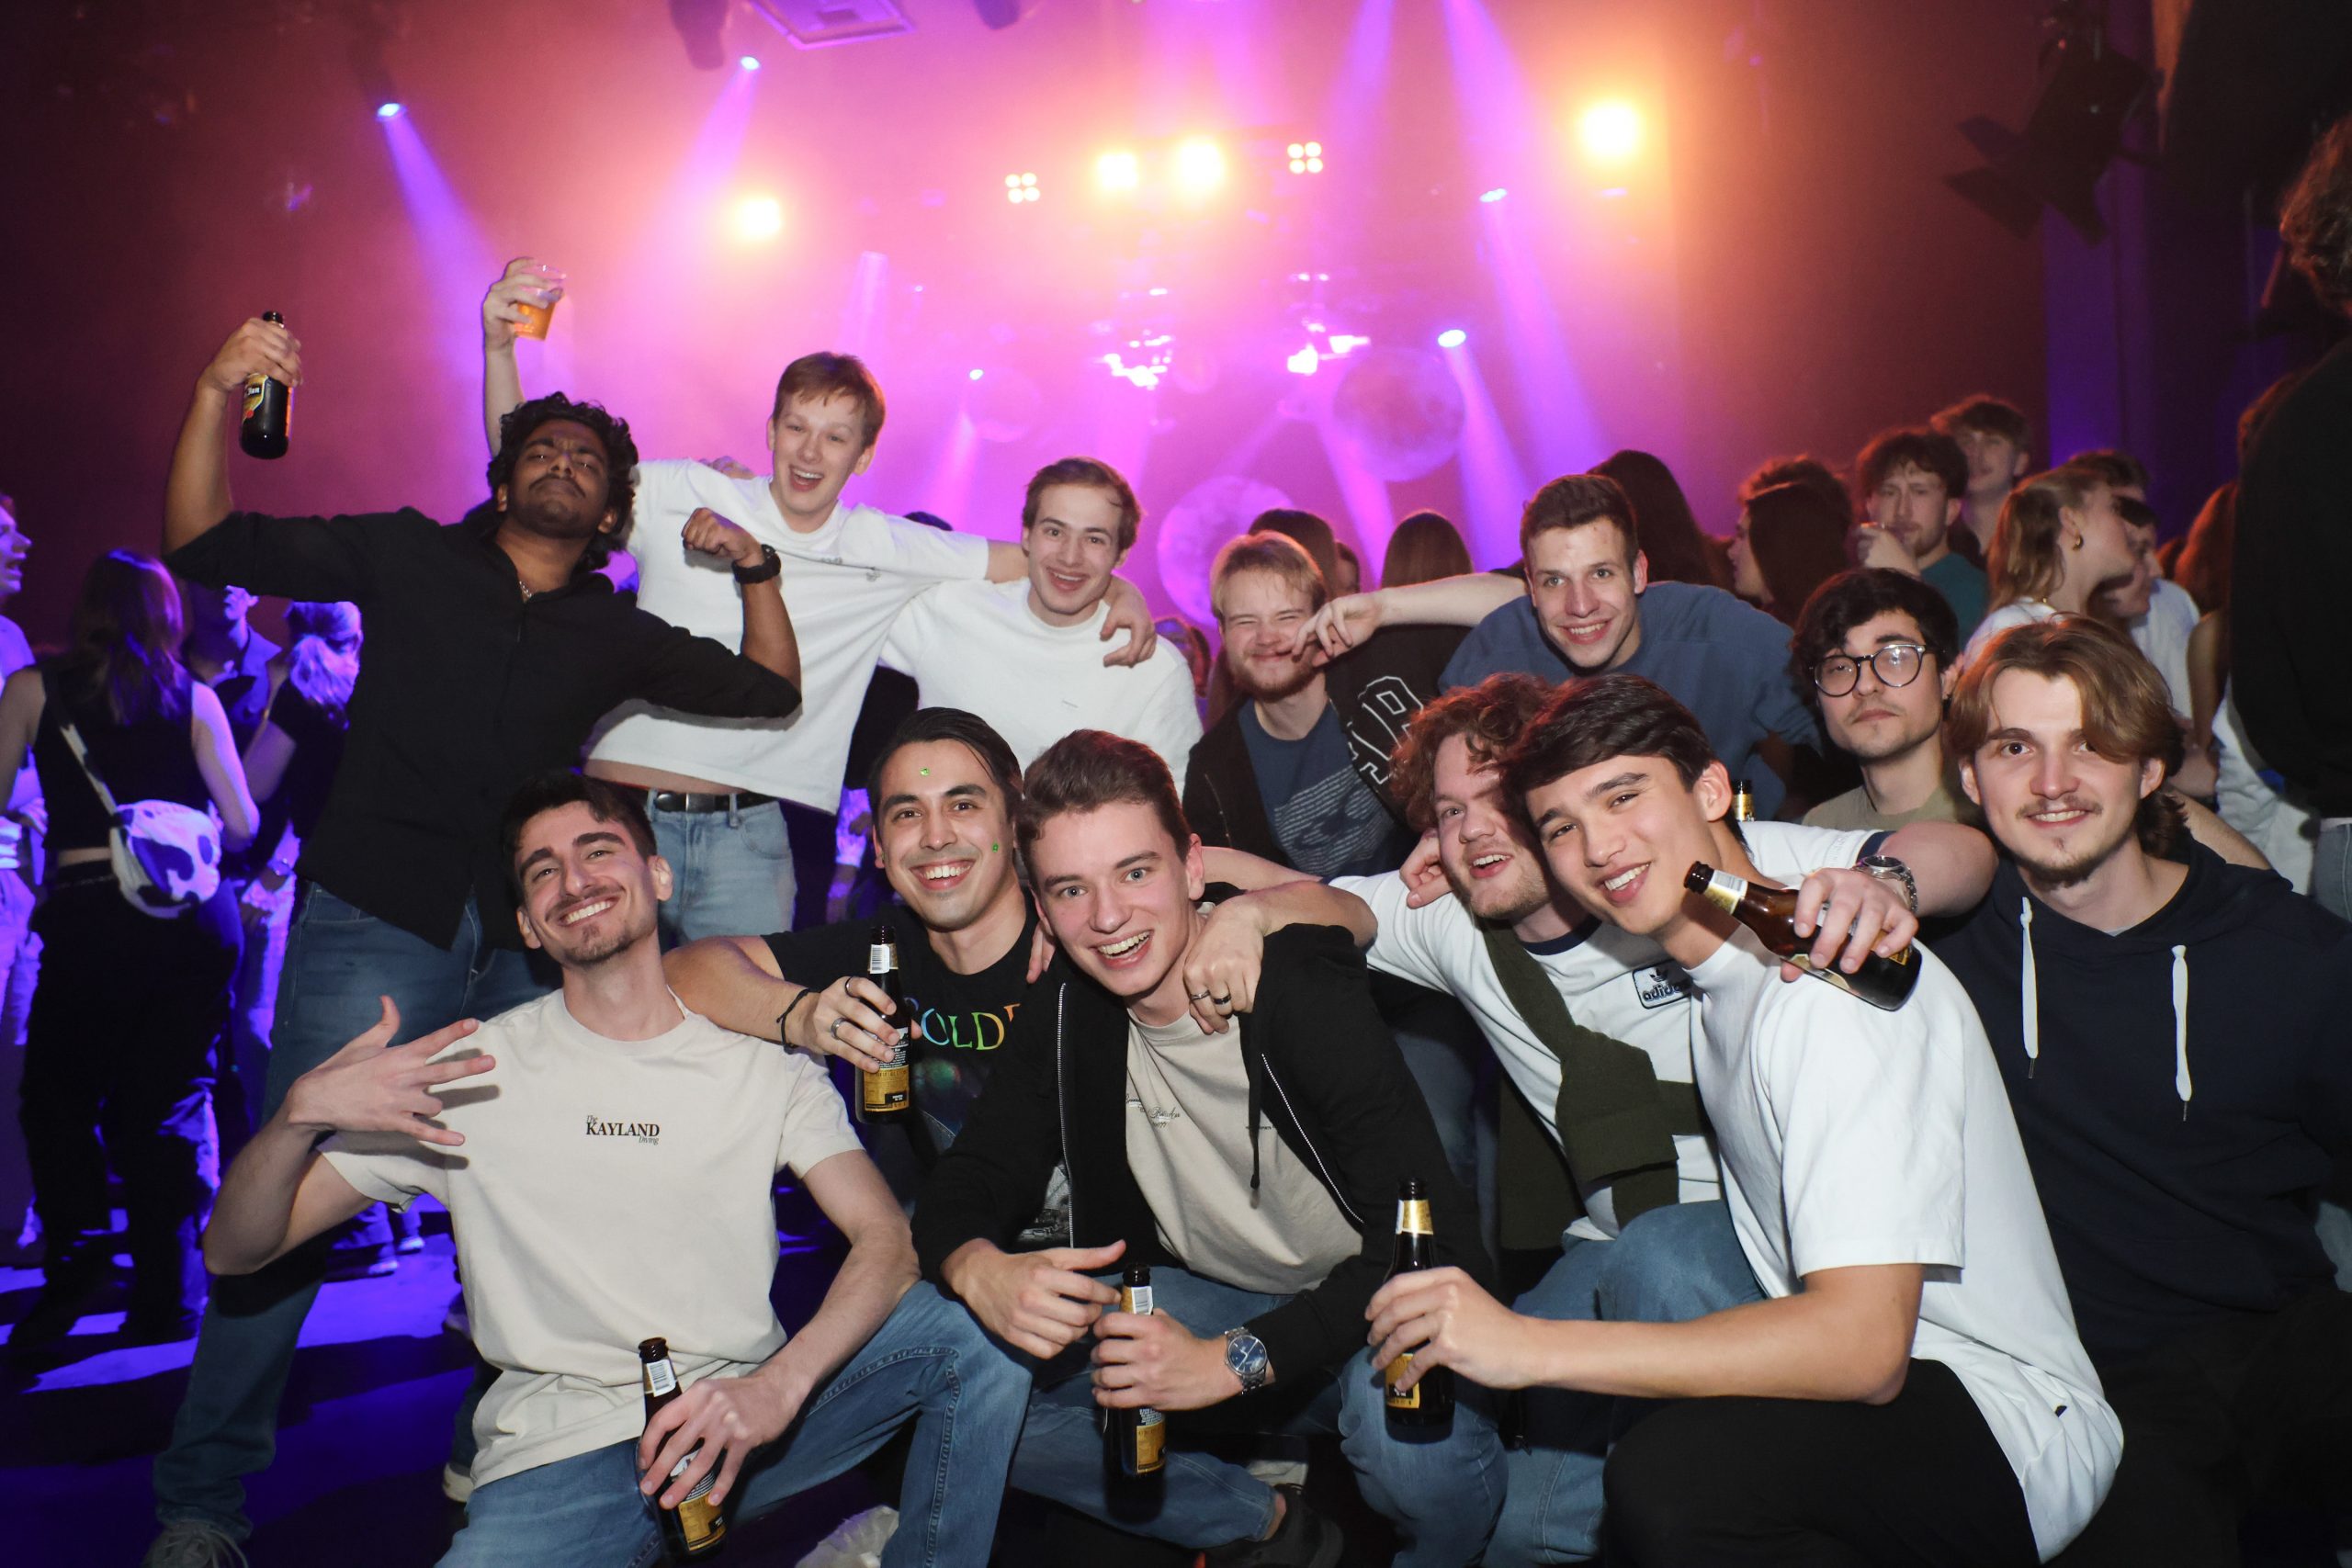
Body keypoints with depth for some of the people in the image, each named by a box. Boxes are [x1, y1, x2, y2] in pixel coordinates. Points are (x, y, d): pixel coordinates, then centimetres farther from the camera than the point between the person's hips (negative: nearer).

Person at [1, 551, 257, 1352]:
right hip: (194, 916, 2)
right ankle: (168, 1293, 14)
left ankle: (75, 1268, 2)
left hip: (88, 913, -2)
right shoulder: (192, 698, 5)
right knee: (170, 1104, 11)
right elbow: (241, 824, 5)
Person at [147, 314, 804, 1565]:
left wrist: (753, 562, 7)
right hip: (375, 919, -3)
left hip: (523, 944, 3)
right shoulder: (409, 557, 6)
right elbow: (209, 544, 1)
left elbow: (771, 691, 17)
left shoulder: (616, 635, 12)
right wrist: (215, 397, -12)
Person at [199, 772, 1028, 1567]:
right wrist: (300, 1111, -19)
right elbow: (234, 1250, 4)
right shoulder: (475, 1071, 4)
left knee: (975, 1325, -20)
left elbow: (886, 1238, -7)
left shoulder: (762, 1059, 6)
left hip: (742, 1423, 2)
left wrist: (775, 1388, -26)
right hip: (562, 1452, -2)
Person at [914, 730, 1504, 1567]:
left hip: (1363, 1311, -5)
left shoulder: (1301, 988, -23)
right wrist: (977, 1268, -27)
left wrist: (1236, 1360, -34)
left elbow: (1430, 1239, -27)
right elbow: (966, 1183, -2)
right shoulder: (1065, 1011, -6)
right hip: (1211, 1300, 6)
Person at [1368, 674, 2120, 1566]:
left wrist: (1532, 1347, -29)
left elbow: (1864, 1345, -28)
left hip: (2008, 1425, -8)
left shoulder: (1830, 984, -19)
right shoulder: (1722, 972, 9)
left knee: (1672, 1477, -34)